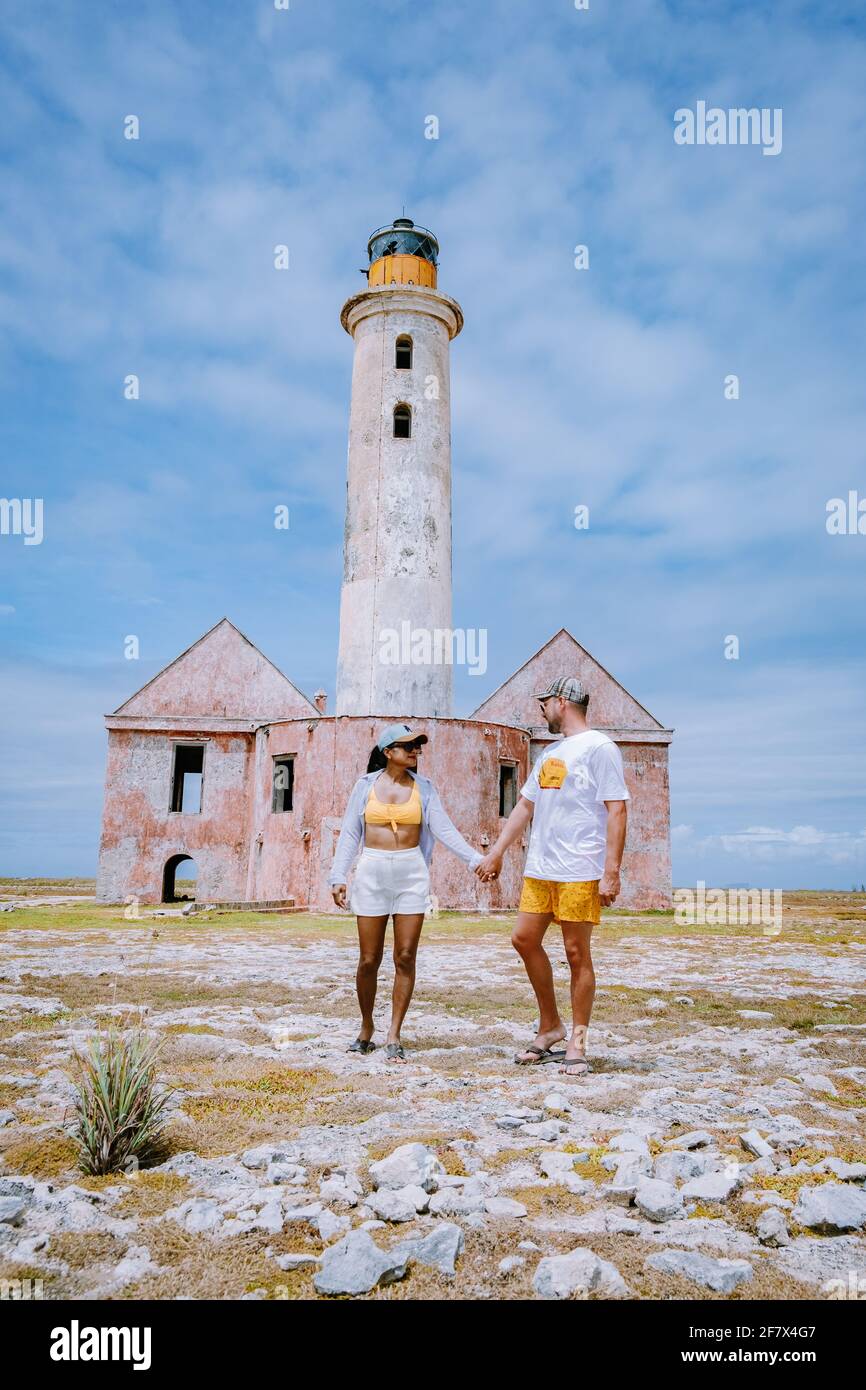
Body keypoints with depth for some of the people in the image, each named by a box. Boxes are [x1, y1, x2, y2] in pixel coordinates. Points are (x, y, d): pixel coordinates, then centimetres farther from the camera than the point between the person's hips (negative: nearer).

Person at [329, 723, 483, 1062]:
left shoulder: (423, 787, 6)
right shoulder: (365, 785, 4)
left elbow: (444, 829, -1)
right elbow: (350, 834, 5)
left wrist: (475, 858, -14)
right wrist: (338, 876, -4)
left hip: (411, 873, 1)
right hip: (371, 873, -1)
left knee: (406, 958, -1)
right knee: (369, 960, 2)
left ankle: (394, 1035, 10)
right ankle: (366, 1028, 24)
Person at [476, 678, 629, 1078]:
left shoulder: (599, 748, -7)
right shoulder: (549, 752, 18)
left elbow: (617, 811, -12)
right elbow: (525, 805, 23)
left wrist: (611, 872, -18)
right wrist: (496, 853, 22)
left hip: (580, 872, -8)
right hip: (539, 868, 8)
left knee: (576, 953, -1)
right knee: (524, 939, 9)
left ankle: (576, 1043, 13)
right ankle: (549, 1026, 25)